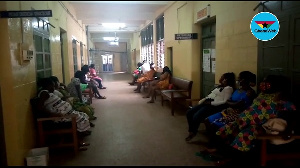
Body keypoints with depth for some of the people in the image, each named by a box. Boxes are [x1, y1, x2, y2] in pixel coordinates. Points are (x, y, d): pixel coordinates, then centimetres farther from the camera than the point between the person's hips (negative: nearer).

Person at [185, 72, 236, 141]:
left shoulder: (228, 88, -5)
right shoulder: (219, 86, 23)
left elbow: (225, 102, -15)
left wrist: (210, 103, -17)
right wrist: (203, 100, 7)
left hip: (215, 106, -9)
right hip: (206, 103, 9)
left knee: (196, 116, -27)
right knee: (189, 112, -6)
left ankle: (193, 132, -3)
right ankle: (191, 131, 6)